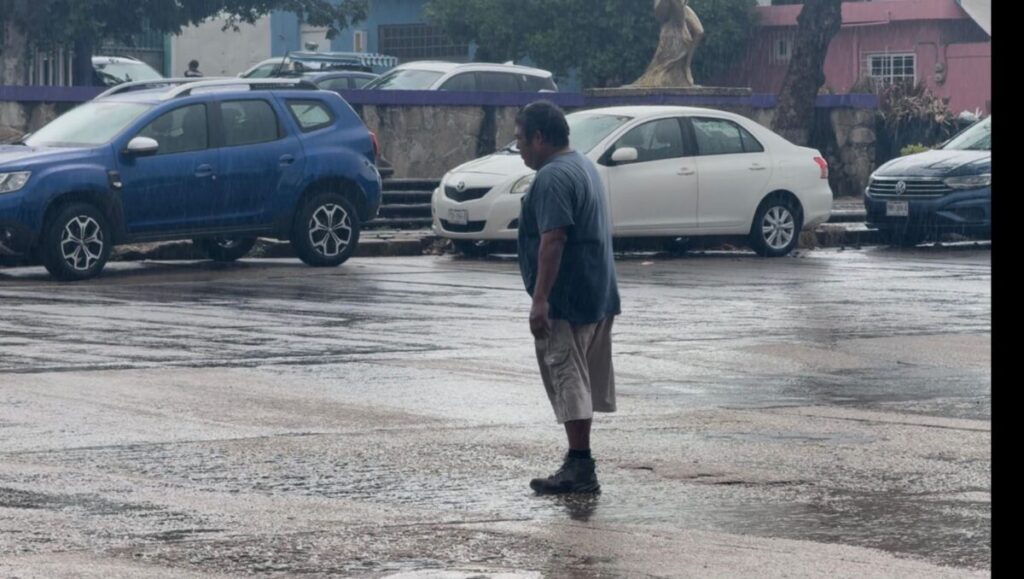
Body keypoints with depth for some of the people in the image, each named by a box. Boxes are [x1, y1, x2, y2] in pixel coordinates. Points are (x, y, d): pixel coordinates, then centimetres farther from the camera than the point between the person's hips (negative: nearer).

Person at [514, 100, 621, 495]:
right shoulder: (586, 167, 17)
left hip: (567, 299, -10)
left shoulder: (553, 177, -16)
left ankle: (580, 468, -12)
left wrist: (540, 299, -25)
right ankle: (580, 462, 20)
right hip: (599, 295, 10)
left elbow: (553, 239, -24)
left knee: (568, 378, -9)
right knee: (583, 379, 14)